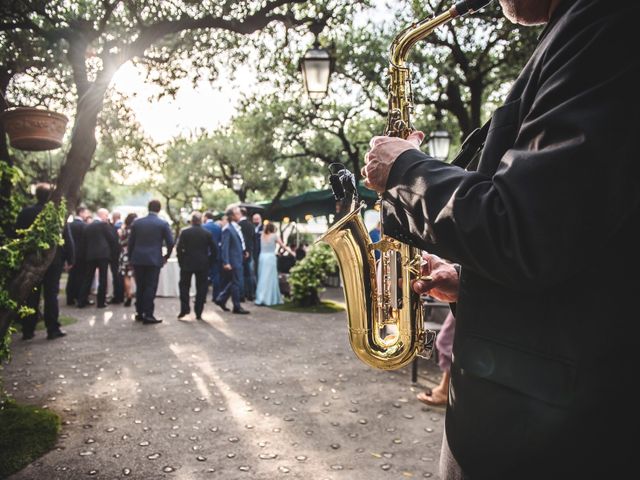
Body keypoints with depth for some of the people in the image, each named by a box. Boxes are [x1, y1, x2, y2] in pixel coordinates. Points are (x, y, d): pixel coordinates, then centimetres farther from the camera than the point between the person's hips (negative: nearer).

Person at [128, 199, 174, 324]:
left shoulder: (137, 222, 5)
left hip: (138, 259, 3)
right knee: (151, 287, -1)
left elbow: (131, 242, 6)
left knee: (140, 287, 12)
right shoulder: (163, 224, -3)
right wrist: (166, 256, 12)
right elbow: (170, 243, -5)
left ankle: (139, 313, 18)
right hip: (154, 259, -3)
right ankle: (148, 315, -3)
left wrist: (131, 258, 15)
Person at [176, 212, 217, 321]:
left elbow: (179, 248, -8)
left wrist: (181, 261, 2)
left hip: (187, 264, -1)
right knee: (201, 288, 6)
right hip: (203, 265, 1)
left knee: (184, 286, 12)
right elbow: (214, 250, -2)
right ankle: (198, 313, 6)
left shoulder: (184, 232, -4)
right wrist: (210, 263, 7)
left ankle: (184, 309, 1)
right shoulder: (207, 234, -1)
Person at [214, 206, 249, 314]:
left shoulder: (237, 227, 10)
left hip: (239, 259, 9)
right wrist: (226, 263, -22)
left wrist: (244, 251, 12)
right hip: (233, 260, -9)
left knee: (234, 282, 17)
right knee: (236, 283, -1)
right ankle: (237, 307, 9)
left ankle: (221, 299, 30)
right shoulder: (227, 229, -16)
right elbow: (225, 247, -19)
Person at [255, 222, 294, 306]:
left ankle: (260, 298, 13)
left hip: (262, 257, 5)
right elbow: (283, 246, 4)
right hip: (270, 257, -5)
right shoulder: (274, 236, -2)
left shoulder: (262, 236, 10)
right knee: (270, 278, 0)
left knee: (262, 278, 10)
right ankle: (268, 299, 0)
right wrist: (292, 252, 14)